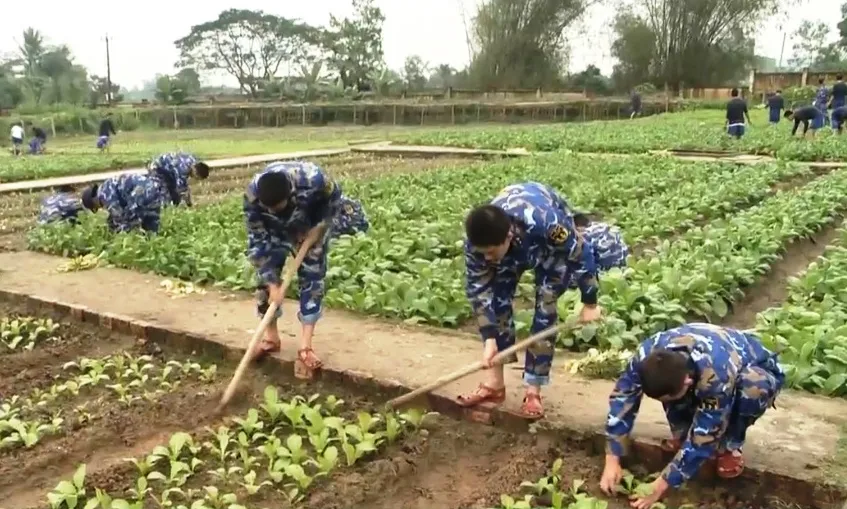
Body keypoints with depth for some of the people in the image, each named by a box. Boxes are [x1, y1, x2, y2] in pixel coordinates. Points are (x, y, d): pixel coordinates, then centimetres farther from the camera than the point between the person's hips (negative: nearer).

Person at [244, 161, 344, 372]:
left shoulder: (313, 179, -42)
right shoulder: (252, 196, -35)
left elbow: (334, 197, -17)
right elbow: (257, 241, -26)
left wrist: (319, 227, -21)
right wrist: (272, 283, -28)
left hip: (311, 228, -1)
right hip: (274, 230, 2)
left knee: (311, 277, -8)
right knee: (266, 277, -2)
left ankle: (305, 346, -5)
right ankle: (271, 337, 15)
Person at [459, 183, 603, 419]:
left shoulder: (547, 223, -47)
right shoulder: (478, 241, -35)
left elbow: (583, 254, -29)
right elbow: (478, 289, -23)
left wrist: (590, 303, -18)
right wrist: (489, 339, -27)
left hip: (553, 243, -3)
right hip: (516, 246, 4)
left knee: (544, 308, -13)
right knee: (497, 300, -7)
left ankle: (533, 392, -5)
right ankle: (494, 383, 4)